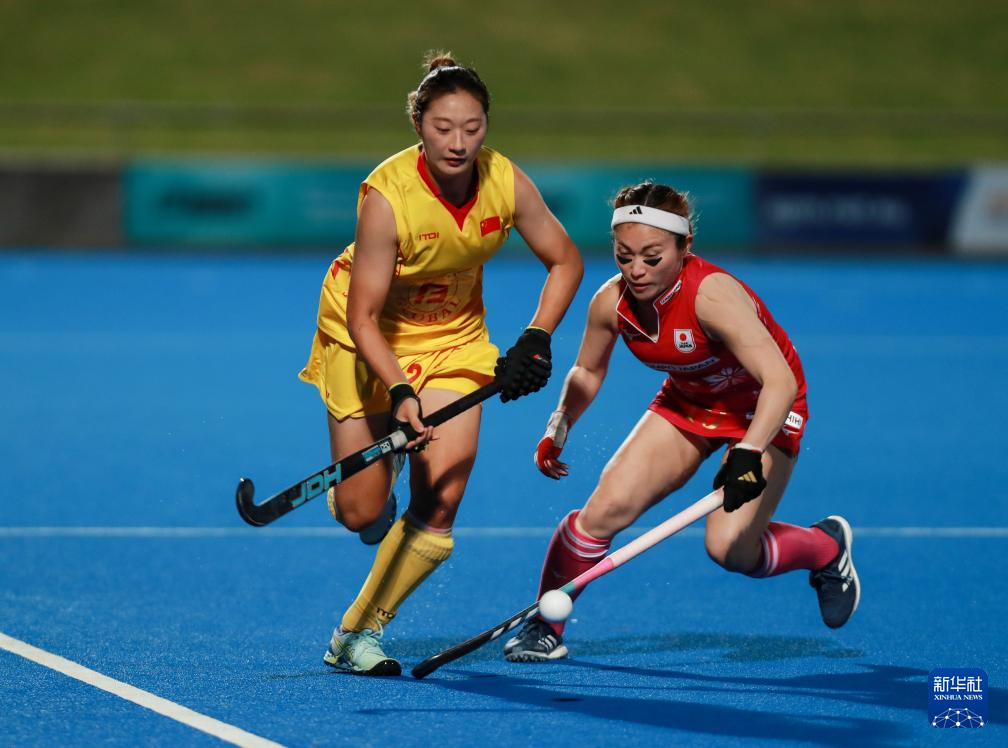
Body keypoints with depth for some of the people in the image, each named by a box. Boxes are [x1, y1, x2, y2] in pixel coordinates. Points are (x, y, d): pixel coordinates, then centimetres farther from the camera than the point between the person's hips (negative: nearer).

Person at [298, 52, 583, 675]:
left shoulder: (507, 183, -19)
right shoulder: (387, 195, -31)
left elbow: (565, 261, -2)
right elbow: (362, 317, -28)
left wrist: (536, 341, -15)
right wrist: (399, 395, -41)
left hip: (455, 338, 3)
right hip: (369, 341, -3)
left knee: (438, 508, -9)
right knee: (360, 513, -3)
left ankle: (357, 634, 7)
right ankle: (381, 474, 36)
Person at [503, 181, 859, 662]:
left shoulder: (712, 294, -35)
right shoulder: (612, 302, -17)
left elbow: (781, 380, -46)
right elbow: (586, 374, 7)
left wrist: (749, 453, -57)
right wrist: (557, 432, 0)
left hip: (761, 410, -5)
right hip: (687, 402, 5)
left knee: (730, 548, -16)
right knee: (606, 509, -12)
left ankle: (827, 545, 15)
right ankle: (543, 628, 6)